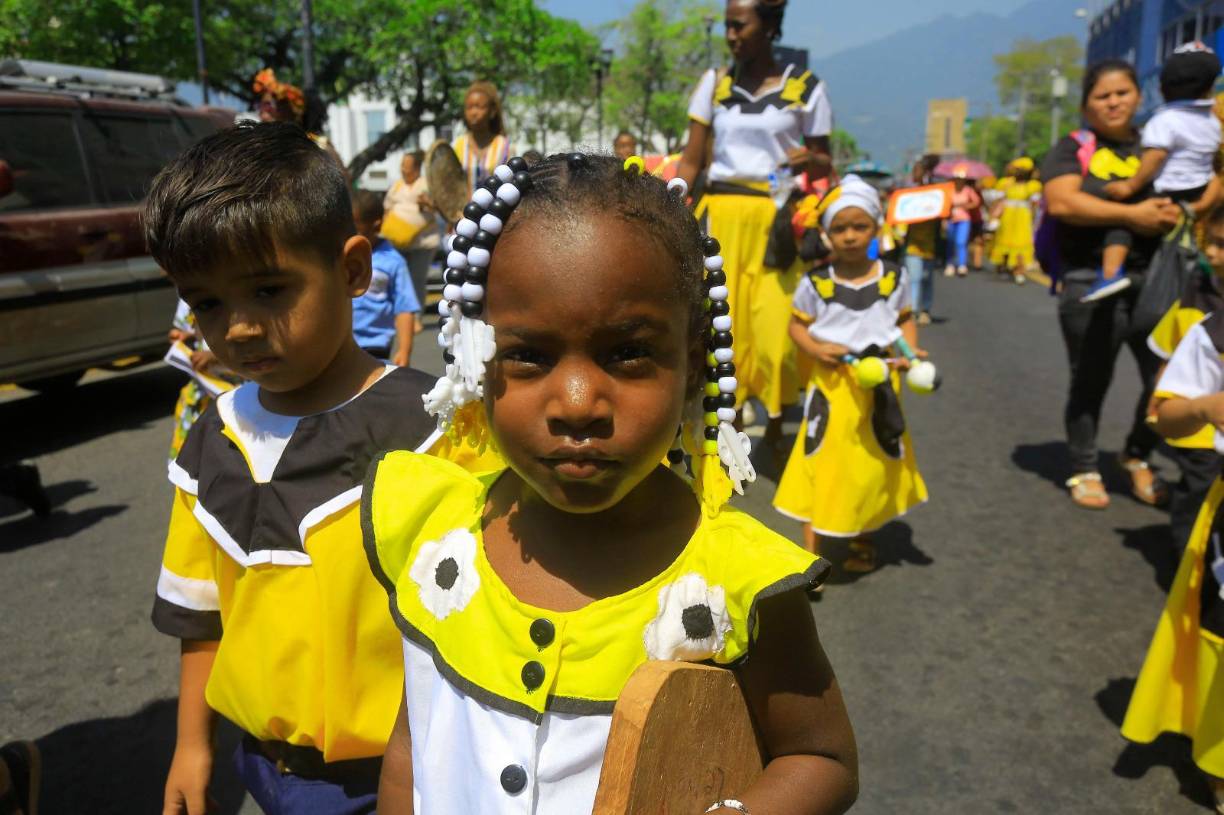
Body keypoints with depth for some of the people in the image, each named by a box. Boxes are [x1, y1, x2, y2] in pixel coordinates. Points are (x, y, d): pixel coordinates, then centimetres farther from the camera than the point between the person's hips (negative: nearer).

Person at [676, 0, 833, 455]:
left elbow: (825, 165, 7)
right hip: (720, 217, 2)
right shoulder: (714, 84, 7)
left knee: (775, 331, -7)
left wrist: (810, 159, -17)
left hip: (776, 221, -2)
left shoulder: (805, 87, 2)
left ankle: (776, 423, 18)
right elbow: (691, 163, 5)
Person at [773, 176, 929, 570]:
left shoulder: (893, 277, -2)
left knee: (877, 461, 14)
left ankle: (863, 540, 36)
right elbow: (797, 325, 2)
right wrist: (816, 348, -16)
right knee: (821, 463, -2)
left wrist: (911, 351, -8)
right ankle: (810, 553, 6)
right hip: (832, 383, -2)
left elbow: (905, 319, 9)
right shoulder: (816, 282, -6)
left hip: (880, 383, 2)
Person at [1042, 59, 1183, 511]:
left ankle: (1137, 457, 27)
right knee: (1090, 384, 6)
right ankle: (1084, 470, 23)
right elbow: (1061, 202, -14)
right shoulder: (1073, 149, 2)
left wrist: (1176, 212, -8)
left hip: (1157, 282, 4)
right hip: (1093, 287, -4)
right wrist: (1131, 214, -18)